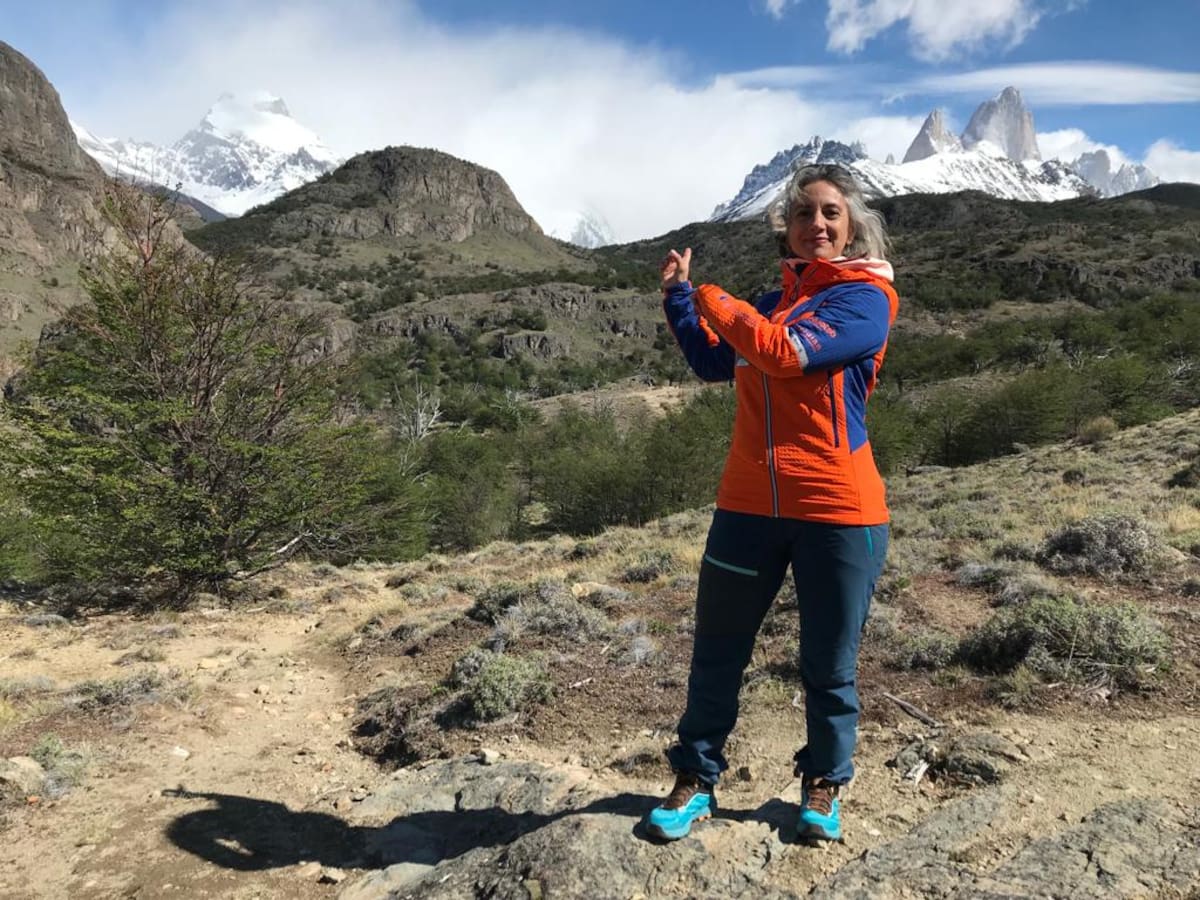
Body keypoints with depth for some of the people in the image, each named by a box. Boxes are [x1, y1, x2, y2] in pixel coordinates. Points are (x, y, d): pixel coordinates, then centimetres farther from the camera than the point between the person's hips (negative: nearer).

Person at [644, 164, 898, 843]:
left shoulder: (865, 298, -6)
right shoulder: (775, 301, 14)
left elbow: (787, 354, -20)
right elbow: (715, 363, 22)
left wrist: (714, 300, -6)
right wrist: (680, 297, 12)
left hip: (838, 512, -5)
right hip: (750, 505, 5)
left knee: (829, 666, 11)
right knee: (717, 653, 11)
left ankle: (824, 787, 34)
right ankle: (696, 780, 28)